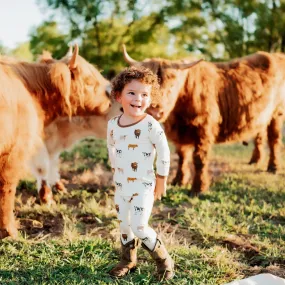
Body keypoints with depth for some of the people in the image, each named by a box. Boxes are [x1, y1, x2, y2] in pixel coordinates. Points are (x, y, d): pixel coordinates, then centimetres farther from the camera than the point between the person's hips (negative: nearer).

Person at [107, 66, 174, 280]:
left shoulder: (151, 125, -17)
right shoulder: (113, 124, -1)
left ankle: (164, 261, 12)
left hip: (143, 186, -5)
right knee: (124, 225, 14)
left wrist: (161, 180, -6)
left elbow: (164, 153, -12)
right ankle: (128, 261, 35)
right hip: (121, 186, 5)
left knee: (140, 228, -10)